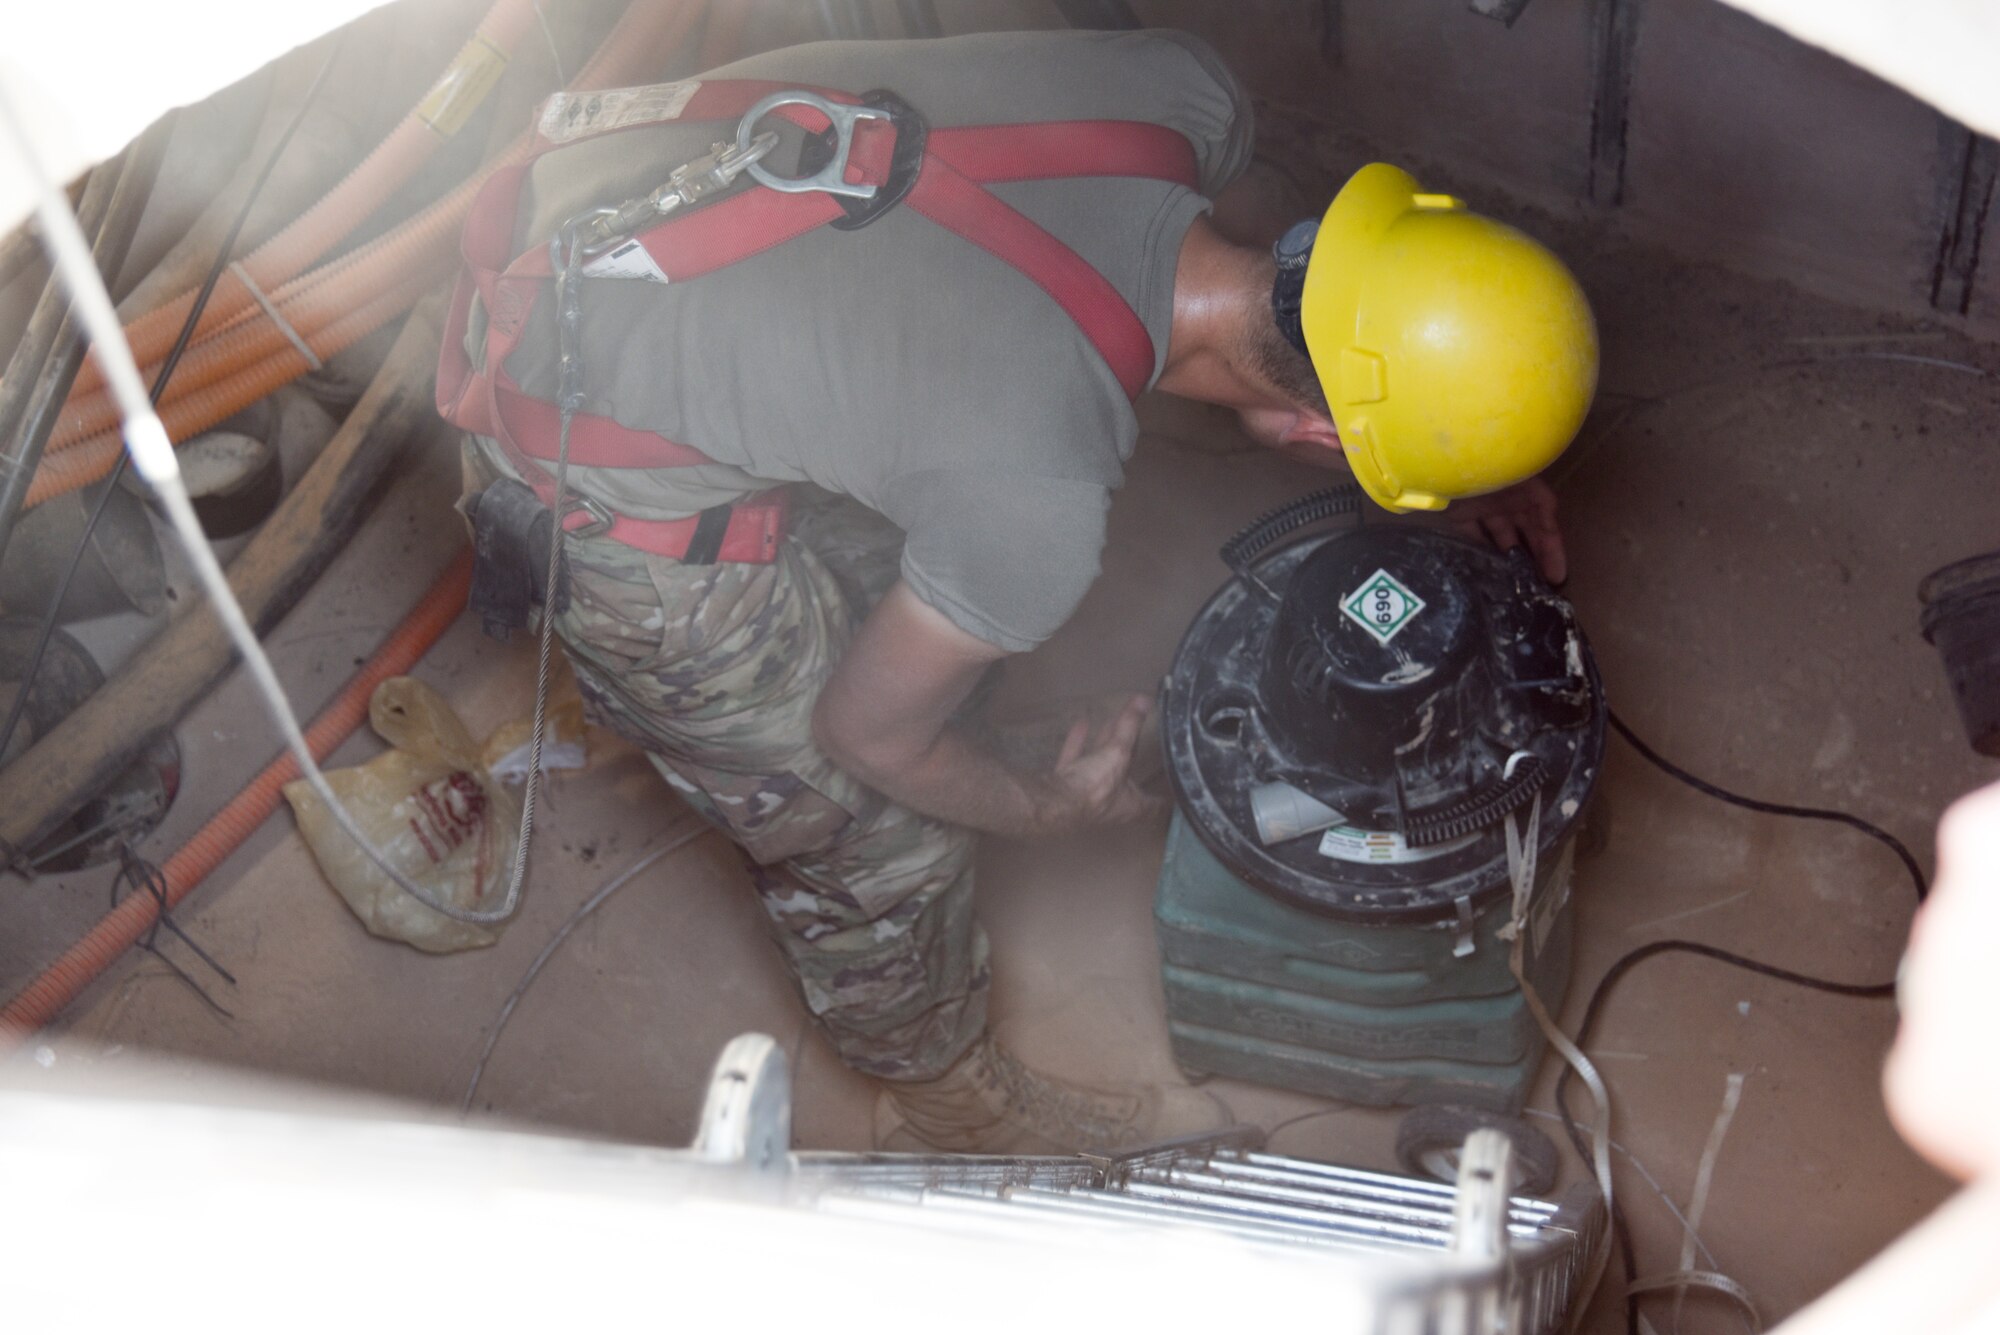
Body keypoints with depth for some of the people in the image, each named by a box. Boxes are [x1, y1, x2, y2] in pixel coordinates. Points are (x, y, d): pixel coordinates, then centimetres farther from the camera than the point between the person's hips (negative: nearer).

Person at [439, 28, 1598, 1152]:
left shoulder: (1191, 94, -15)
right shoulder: (1042, 501, -31)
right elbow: (871, 729, -12)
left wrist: (1479, 472, 10)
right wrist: (1049, 804, 8)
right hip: (600, 479, -7)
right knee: (866, 820, 10)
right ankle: (956, 1104, 37)